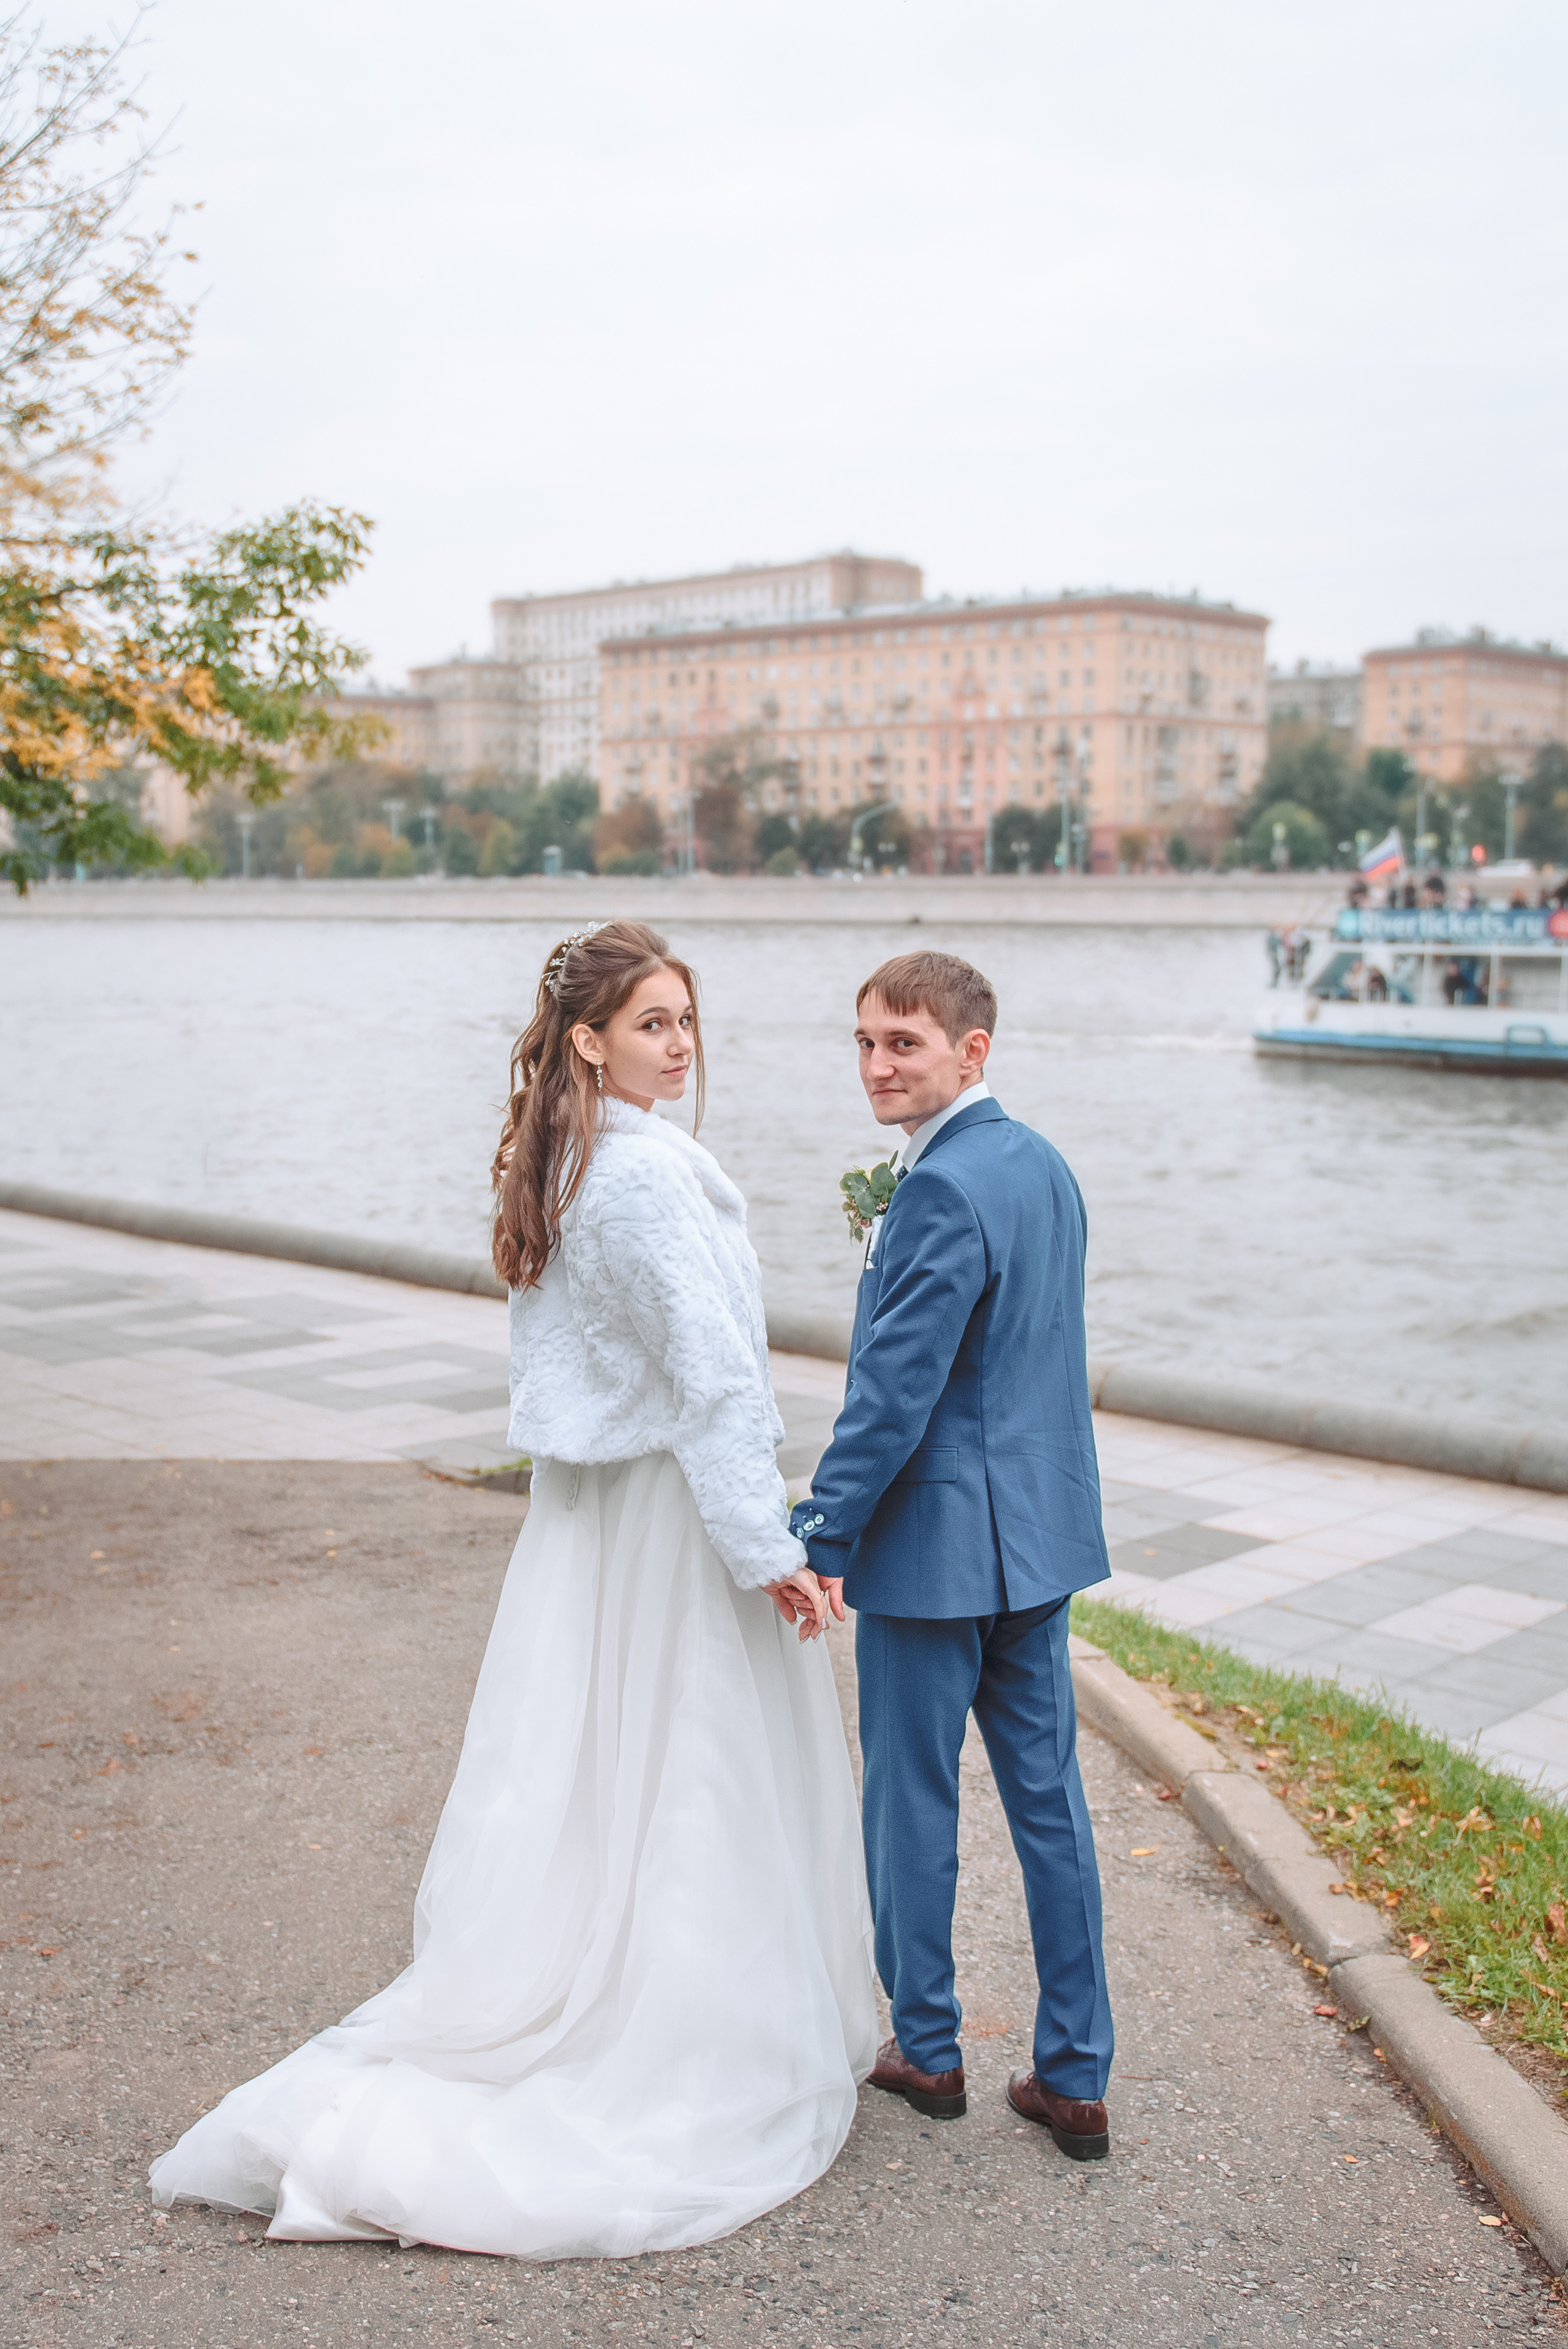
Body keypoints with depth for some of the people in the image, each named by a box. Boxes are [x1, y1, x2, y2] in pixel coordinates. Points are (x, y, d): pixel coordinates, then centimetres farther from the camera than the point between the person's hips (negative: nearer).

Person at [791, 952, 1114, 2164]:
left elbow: (896, 1388, -22)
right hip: (1041, 1531, 9)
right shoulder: (1046, 1166, 8)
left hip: (935, 1540, -8)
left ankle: (928, 2049, 25)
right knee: (1049, 1793, 12)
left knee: (912, 1798, 9)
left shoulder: (944, 1189, -20)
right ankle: (1074, 2077, 21)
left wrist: (820, 1538, -18)